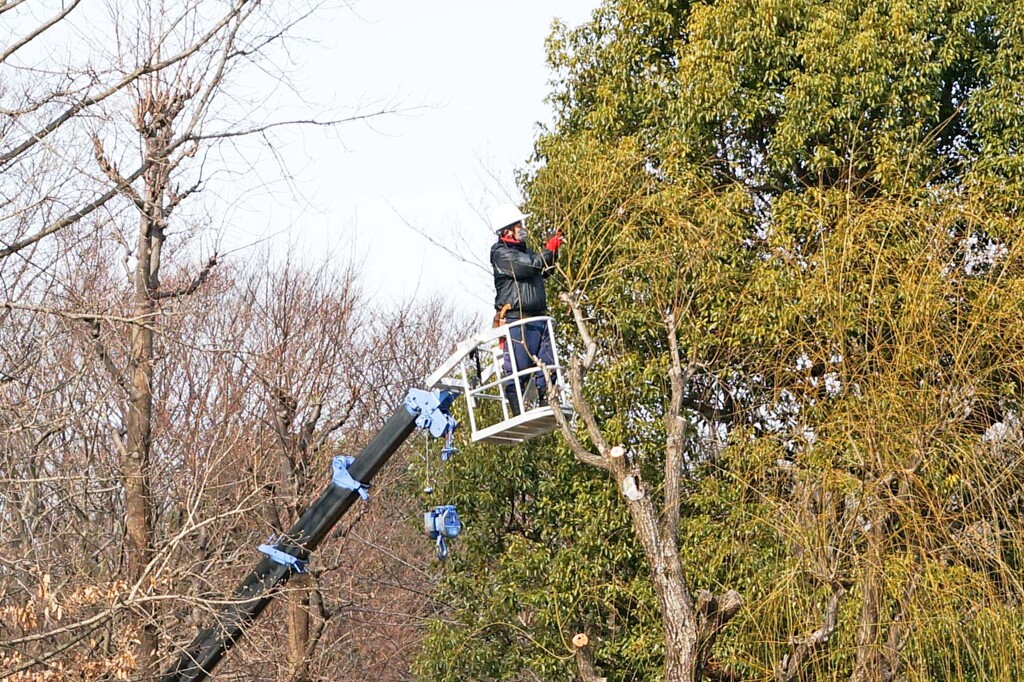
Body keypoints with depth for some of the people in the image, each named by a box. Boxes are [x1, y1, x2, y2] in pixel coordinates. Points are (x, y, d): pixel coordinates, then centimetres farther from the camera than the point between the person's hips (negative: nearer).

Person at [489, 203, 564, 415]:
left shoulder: (525, 252, 21)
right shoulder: (501, 254, -7)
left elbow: (546, 270, 30)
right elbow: (531, 266, -20)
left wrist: (553, 252, 13)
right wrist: (549, 250, -7)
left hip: (538, 318, 9)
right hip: (516, 320, -8)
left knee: (548, 364, 5)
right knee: (518, 368, -8)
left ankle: (547, 404, 10)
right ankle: (518, 412, -7)